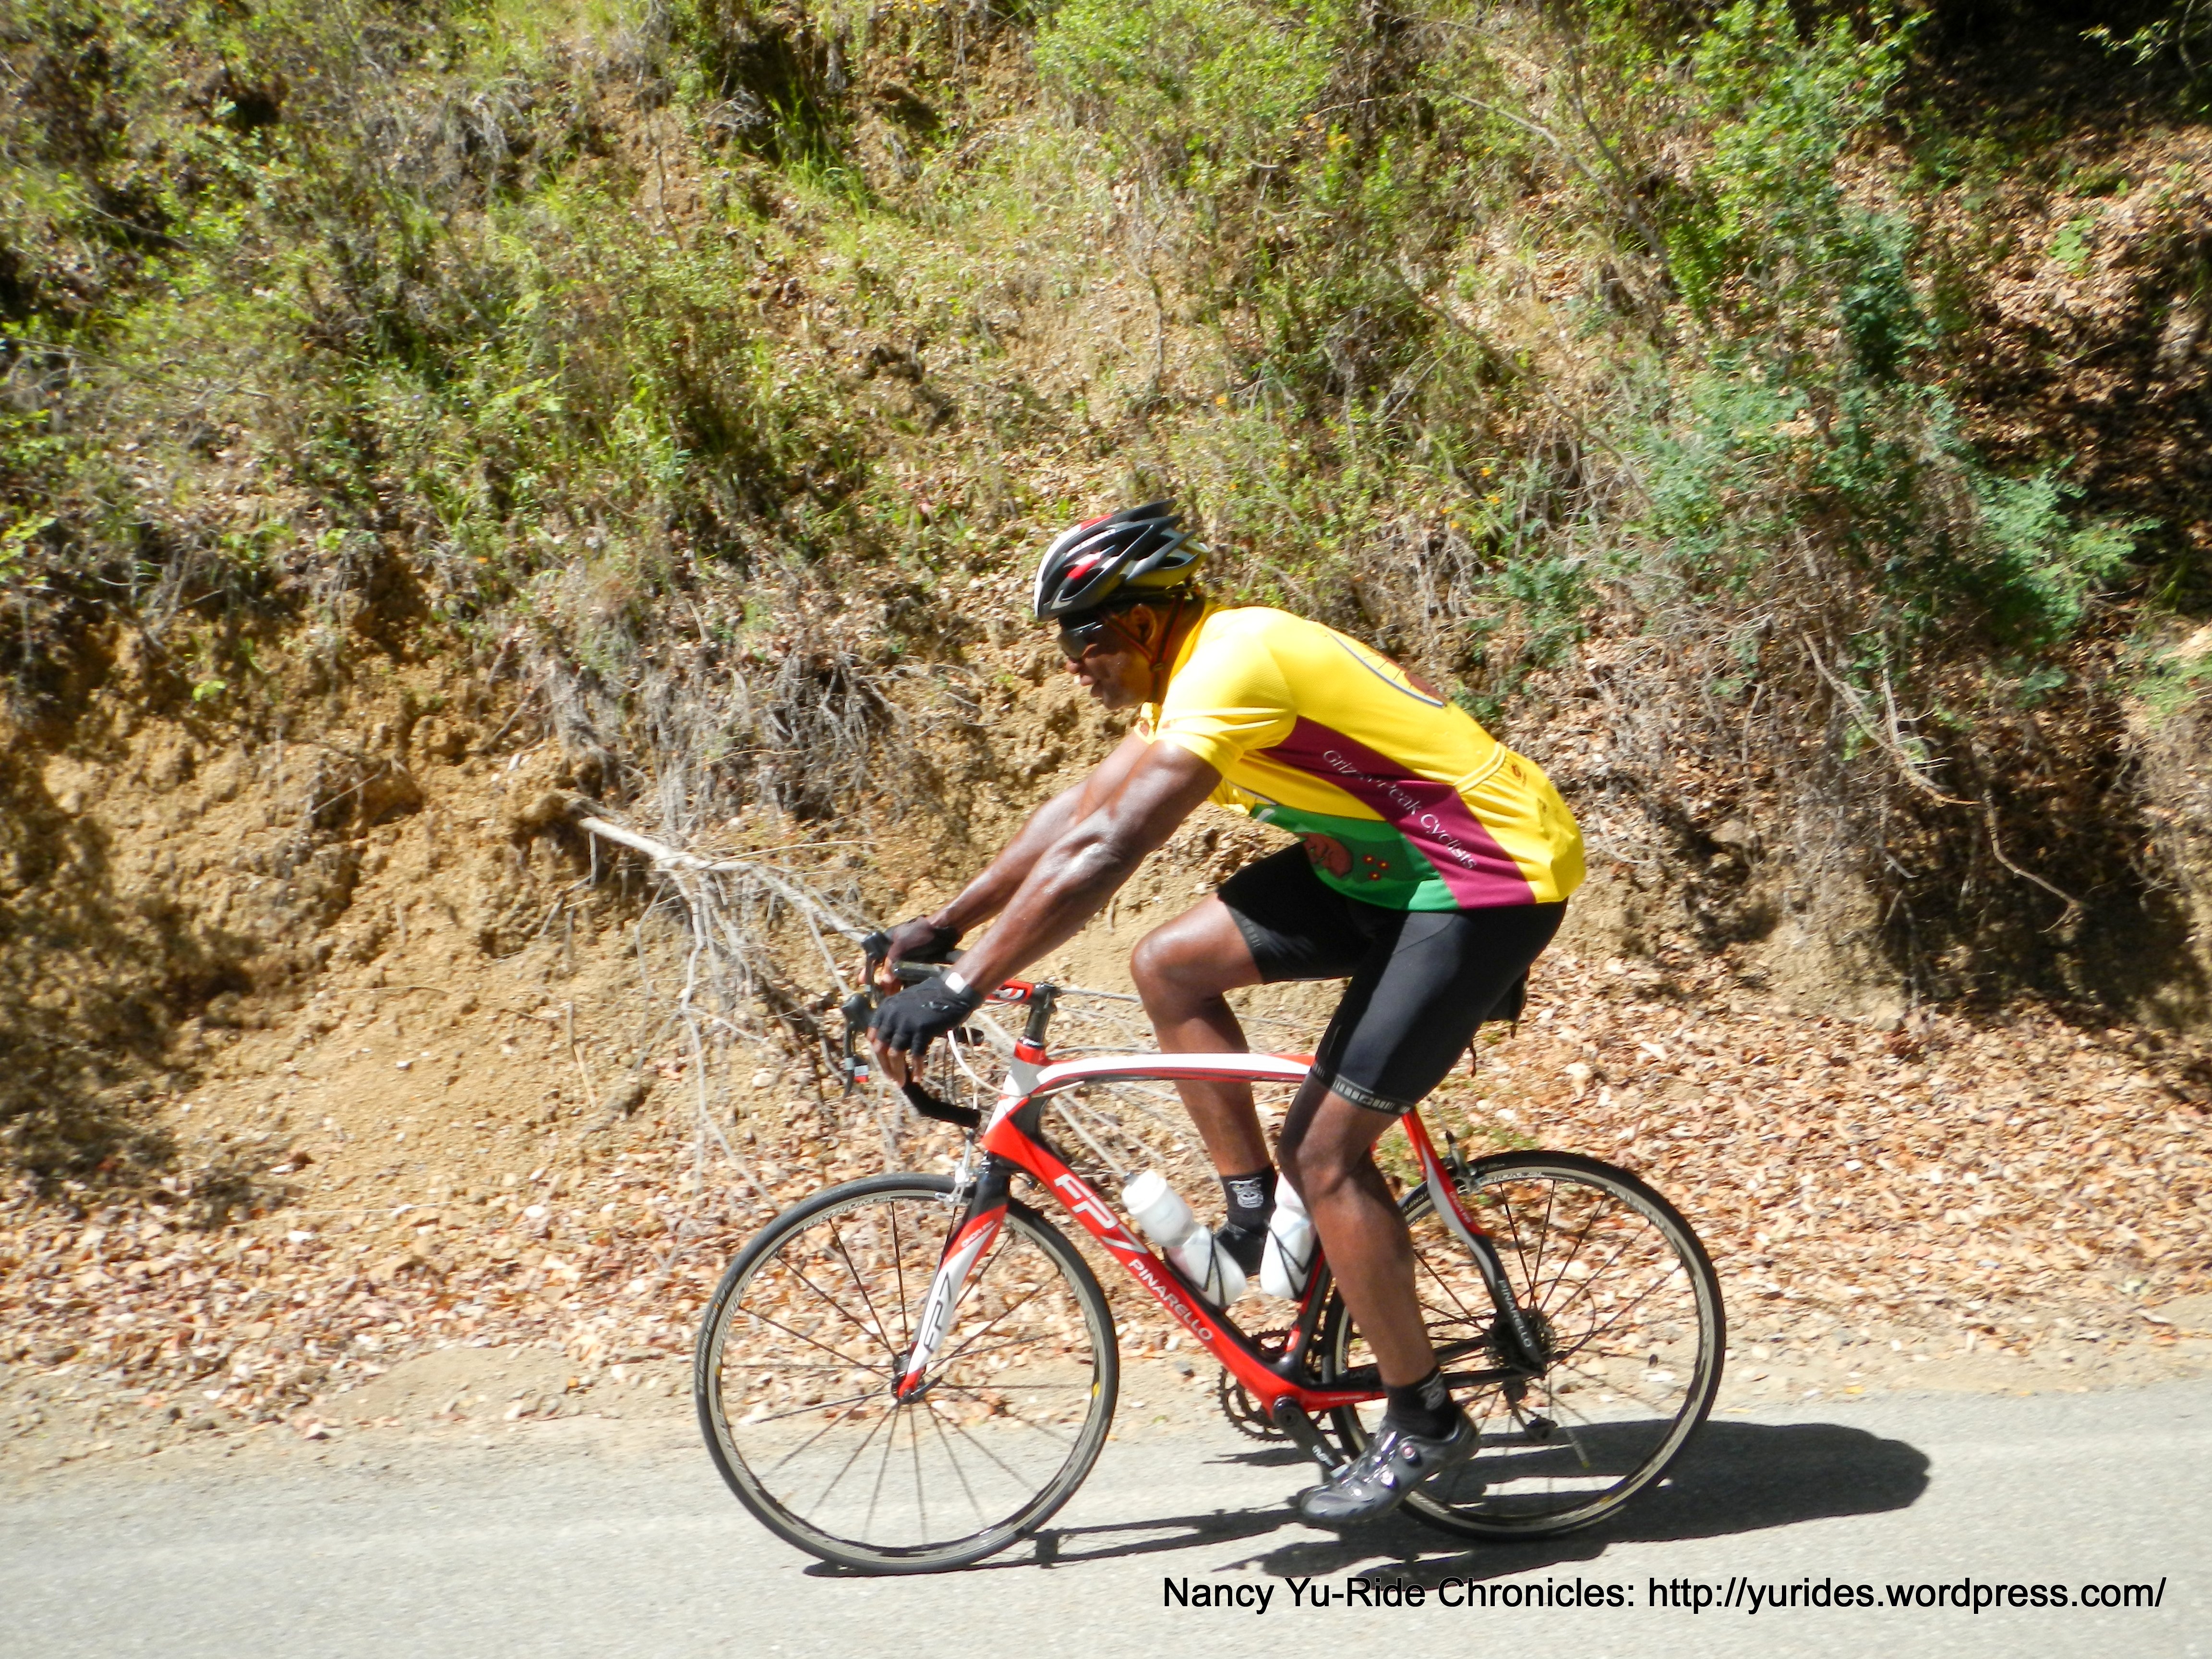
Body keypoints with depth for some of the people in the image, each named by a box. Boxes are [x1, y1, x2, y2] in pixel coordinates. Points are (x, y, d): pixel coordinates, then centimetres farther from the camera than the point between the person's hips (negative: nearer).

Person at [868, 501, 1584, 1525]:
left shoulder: (1230, 667, -24)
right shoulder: (1193, 669, 7)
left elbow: (1099, 854, -31)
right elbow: (1079, 810, 12)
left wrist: (957, 991, -30)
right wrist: (941, 927, 10)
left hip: (1490, 883, -10)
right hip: (1380, 866, 10)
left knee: (1324, 1150, -9)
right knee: (1169, 965, 2)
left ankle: (1422, 1422, 8)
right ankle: (1254, 1208, 15)